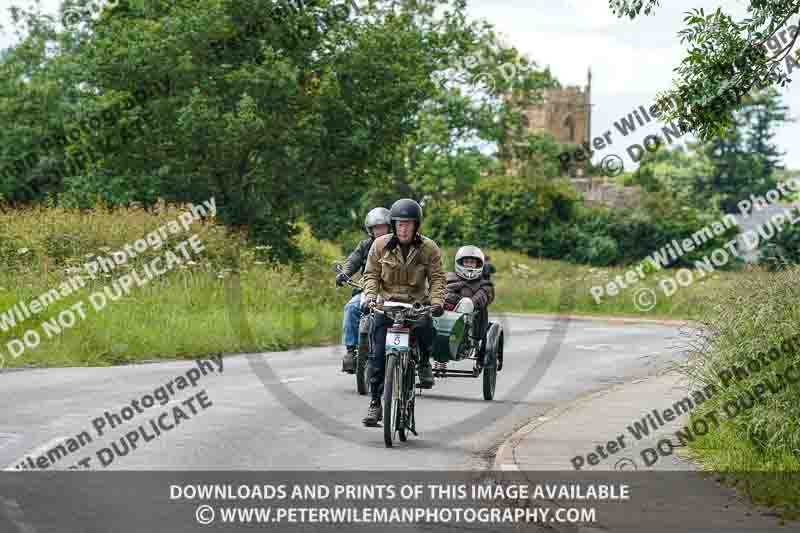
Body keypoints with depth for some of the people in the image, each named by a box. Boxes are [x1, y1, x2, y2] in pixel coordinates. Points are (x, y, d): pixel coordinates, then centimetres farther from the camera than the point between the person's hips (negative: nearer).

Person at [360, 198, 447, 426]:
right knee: (377, 354, -8)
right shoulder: (381, 245, 0)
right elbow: (371, 274, 3)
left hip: (417, 304, -1)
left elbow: (437, 278, -3)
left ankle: (424, 362, -1)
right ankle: (375, 403, 1)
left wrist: (437, 301, -21)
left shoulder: (429, 248, -1)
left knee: (425, 328, -33)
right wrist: (370, 295, -16)